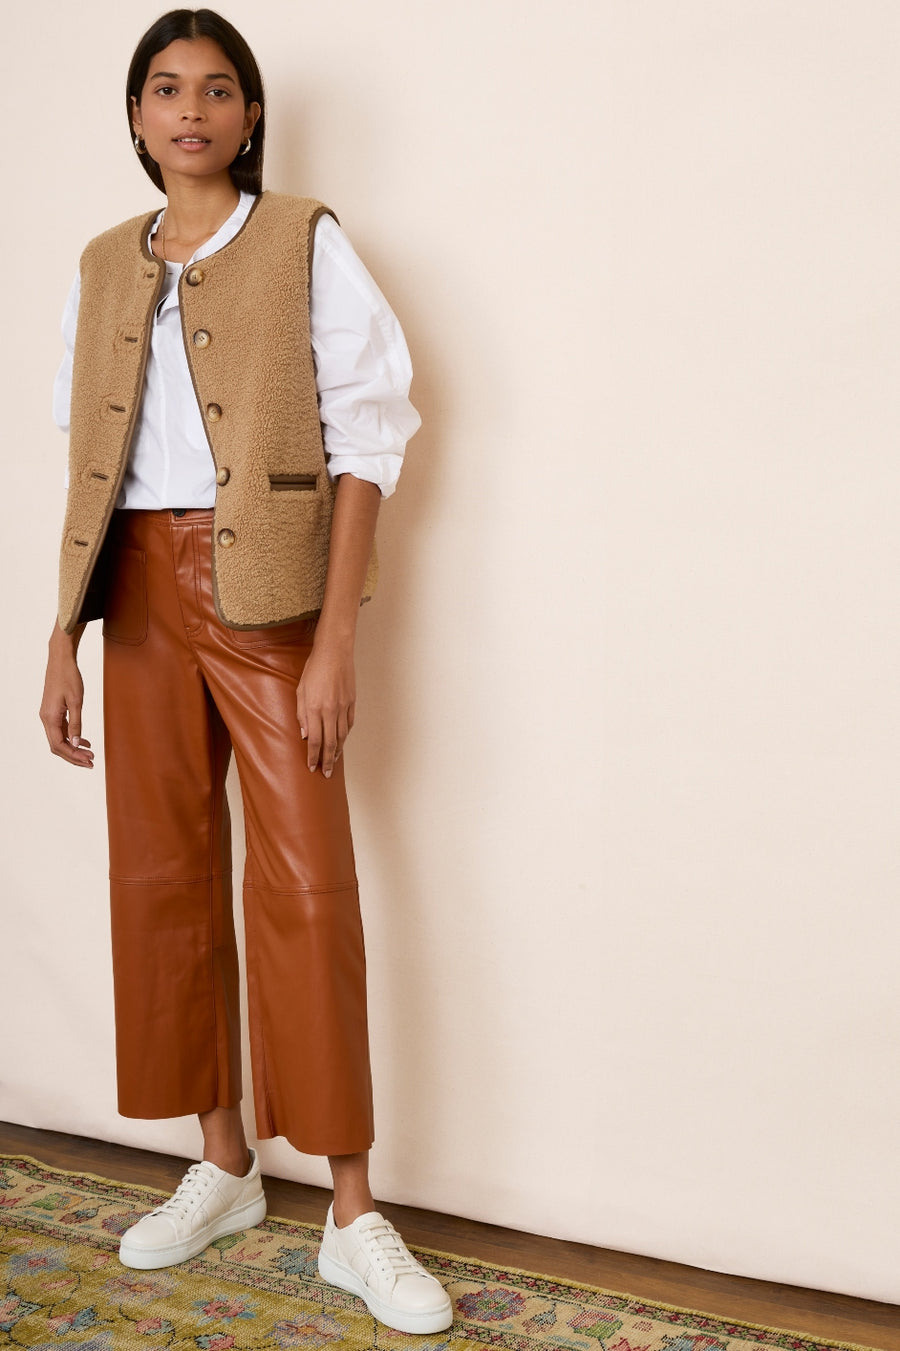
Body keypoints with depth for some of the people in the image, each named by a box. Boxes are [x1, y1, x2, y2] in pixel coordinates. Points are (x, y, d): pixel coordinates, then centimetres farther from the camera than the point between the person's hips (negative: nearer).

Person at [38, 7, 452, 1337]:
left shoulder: (306, 244, -1)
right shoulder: (104, 266, 13)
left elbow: (365, 445, -6)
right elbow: (89, 466, 13)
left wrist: (336, 642, -14)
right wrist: (63, 639, 7)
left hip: (266, 588, -5)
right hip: (143, 590, 5)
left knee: (305, 885, -6)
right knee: (165, 871, 8)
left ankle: (354, 1216, 4)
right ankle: (223, 1167, 24)